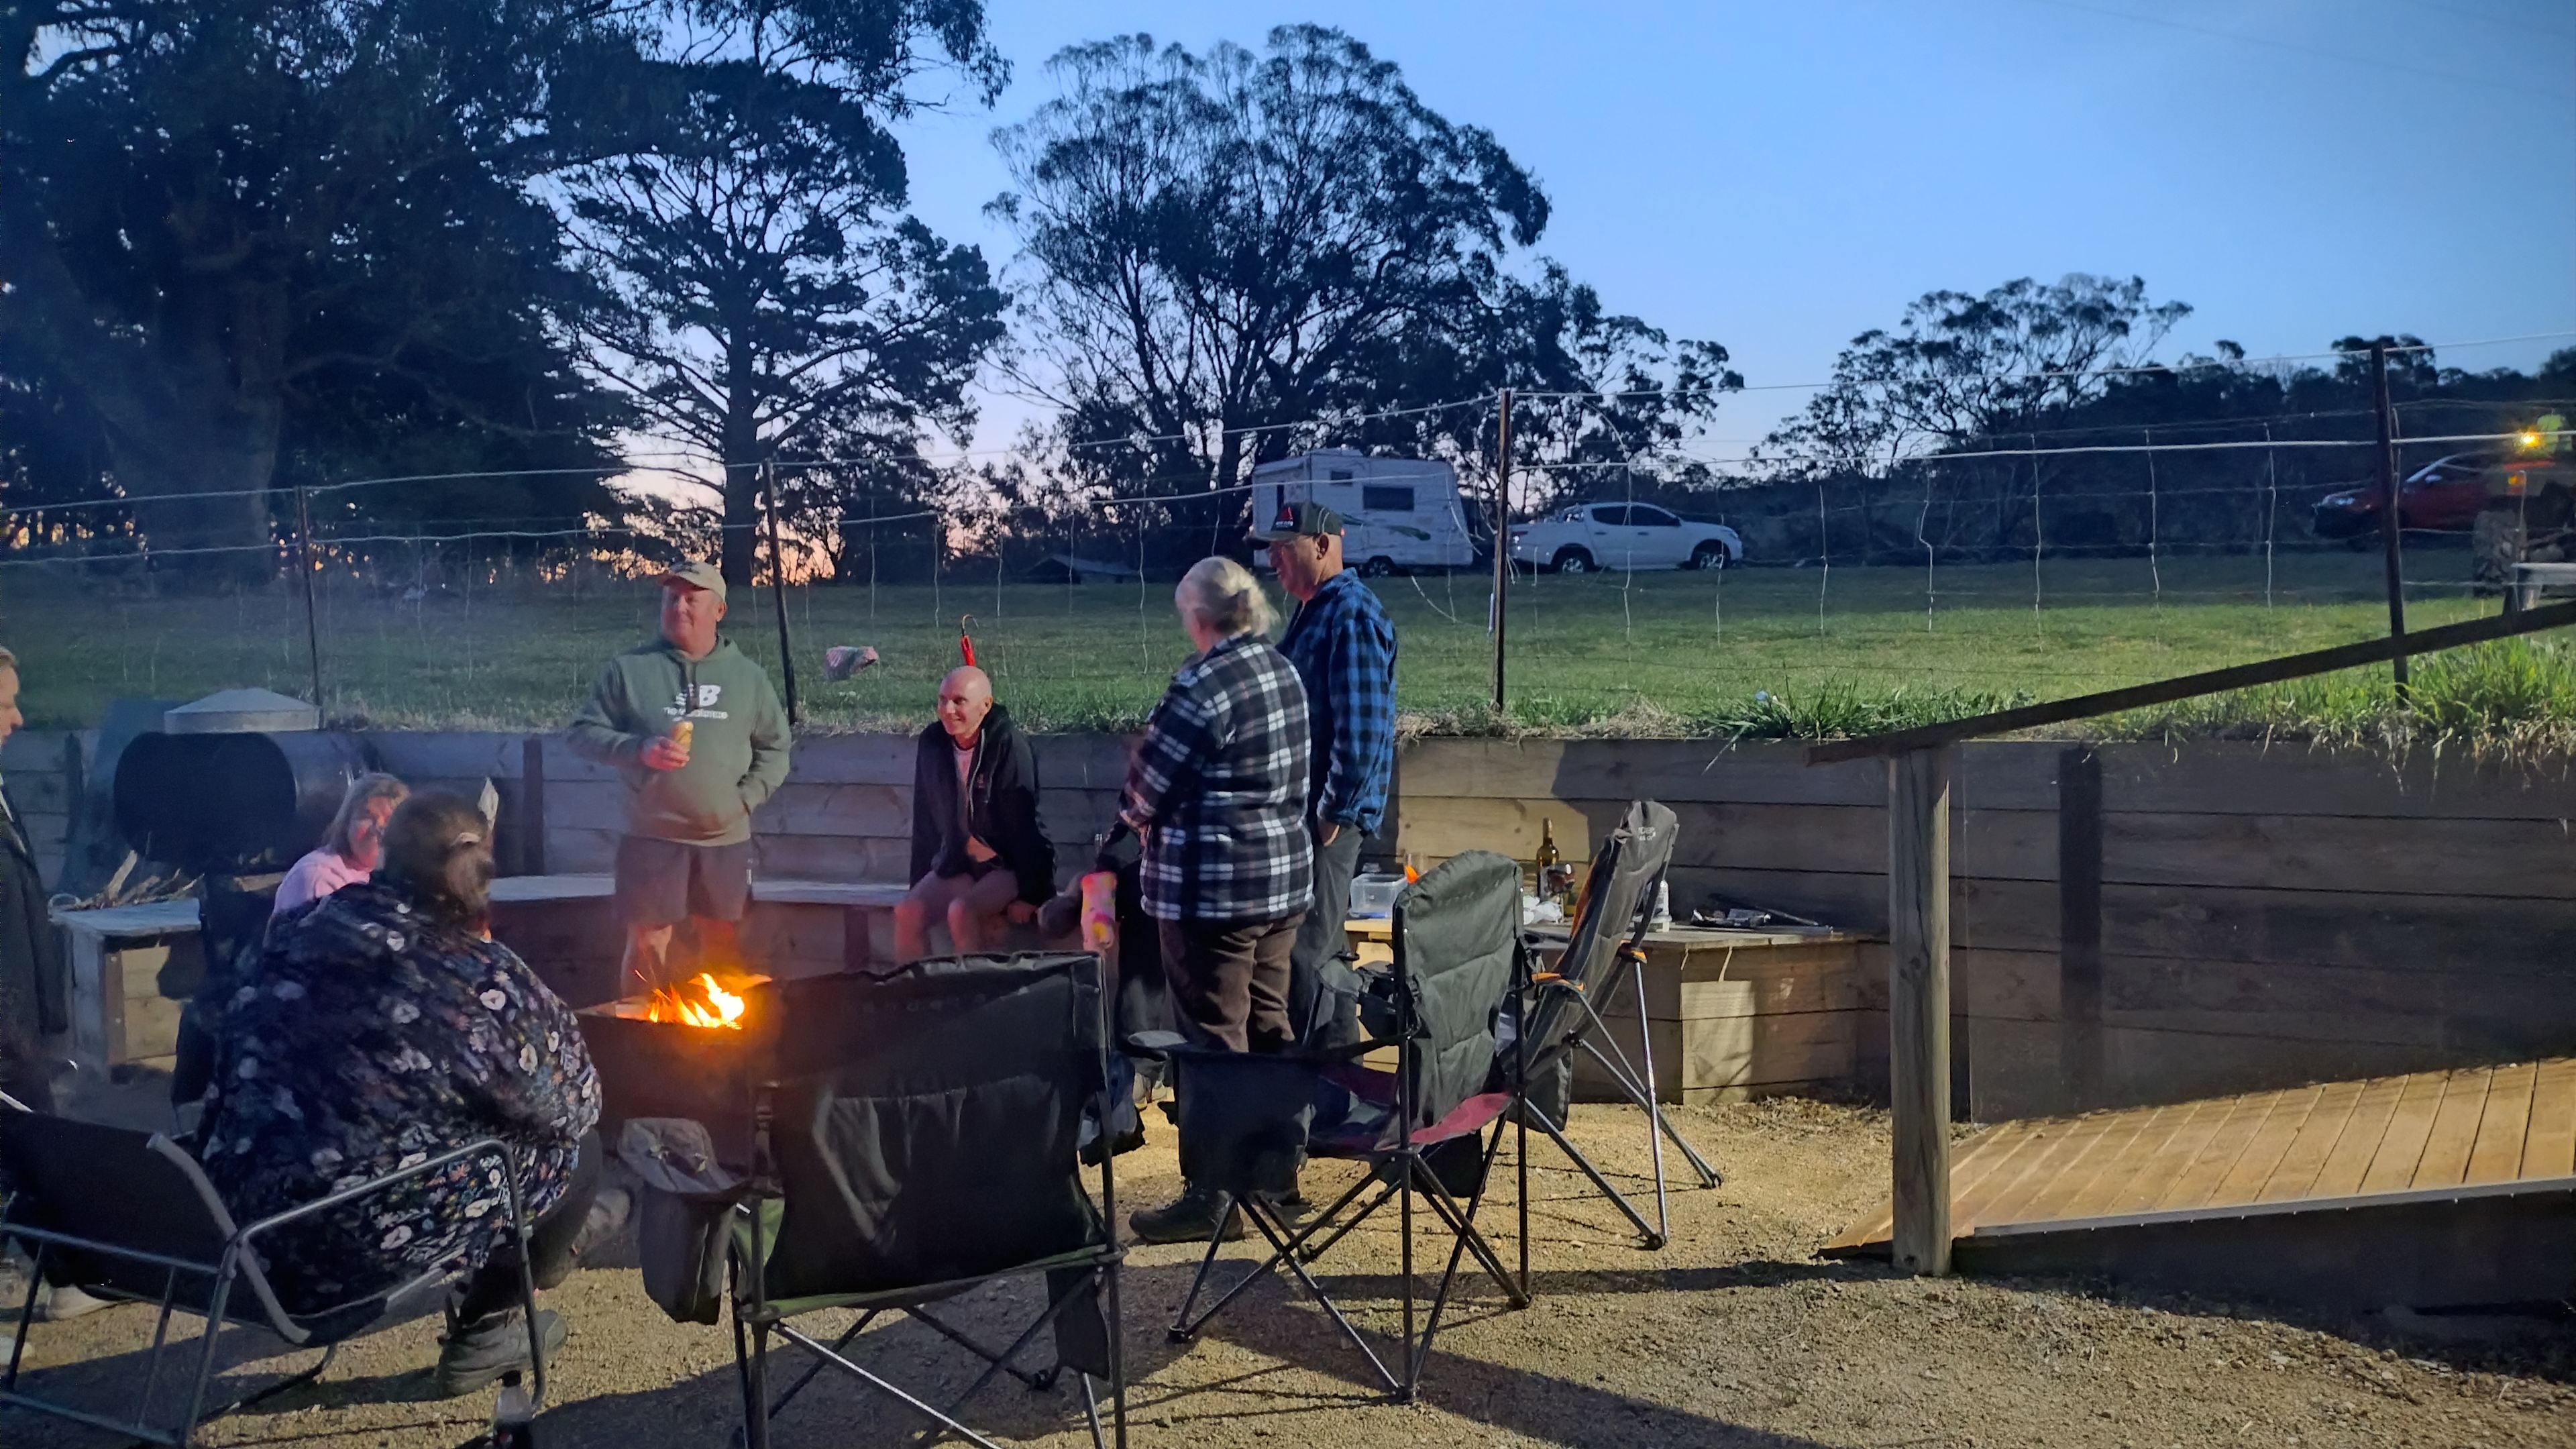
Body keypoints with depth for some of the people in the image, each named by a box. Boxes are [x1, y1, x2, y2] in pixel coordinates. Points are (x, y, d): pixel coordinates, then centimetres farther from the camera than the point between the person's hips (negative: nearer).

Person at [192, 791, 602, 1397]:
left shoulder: (302, 930, 4)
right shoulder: (474, 972, -15)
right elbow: (568, 1106, -4)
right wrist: (551, 1021, 16)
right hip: (354, 1246, -7)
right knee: (574, 1148, 11)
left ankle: (476, 1303, 43)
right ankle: (481, 1330, 24)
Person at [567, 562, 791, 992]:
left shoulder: (747, 675, 7)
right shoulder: (629, 668, 1)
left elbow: (774, 748, 12)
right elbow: (583, 733, 2)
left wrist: (747, 797, -3)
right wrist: (639, 749, -14)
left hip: (727, 839, 2)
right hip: (651, 836, -2)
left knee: (721, 942, 10)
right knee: (647, 943, 0)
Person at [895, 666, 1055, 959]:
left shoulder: (1009, 746, -19)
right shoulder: (932, 743, -2)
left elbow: (1023, 822, -20)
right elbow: (925, 820, 7)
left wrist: (1029, 895, -21)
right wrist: (919, 884, 7)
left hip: (1008, 867, -6)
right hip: (958, 863, 6)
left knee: (961, 912, -29)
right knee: (907, 912, -16)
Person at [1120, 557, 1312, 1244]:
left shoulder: (1201, 685, -18)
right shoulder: (1283, 671, 9)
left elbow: (1147, 789, -13)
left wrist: (1135, 813, 9)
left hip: (1213, 885, -9)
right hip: (1287, 872, 9)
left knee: (1214, 1038, -1)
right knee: (1270, 1027, 17)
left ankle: (1212, 1194, 5)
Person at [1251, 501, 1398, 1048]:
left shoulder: (1352, 616, -17)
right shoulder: (1313, 611, 15)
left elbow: (1361, 730, -23)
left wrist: (1335, 813, -20)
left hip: (1327, 813, -10)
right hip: (1301, 806, 10)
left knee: (1309, 948, -7)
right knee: (1321, 944, 17)